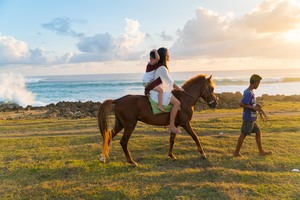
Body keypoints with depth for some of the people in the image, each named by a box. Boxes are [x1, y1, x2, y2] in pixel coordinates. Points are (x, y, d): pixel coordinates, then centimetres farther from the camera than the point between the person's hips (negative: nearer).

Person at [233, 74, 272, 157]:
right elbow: (241, 104, -26)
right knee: (243, 134, -1)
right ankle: (236, 152, 10)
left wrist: (256, 106, 6)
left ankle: (261, 151, 25)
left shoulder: (249, 92, 11)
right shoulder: (248, 93, -19)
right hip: (248, 118, -10)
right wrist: (254, 108, -20)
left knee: (258, 132, 15)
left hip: (252, 119, 10)